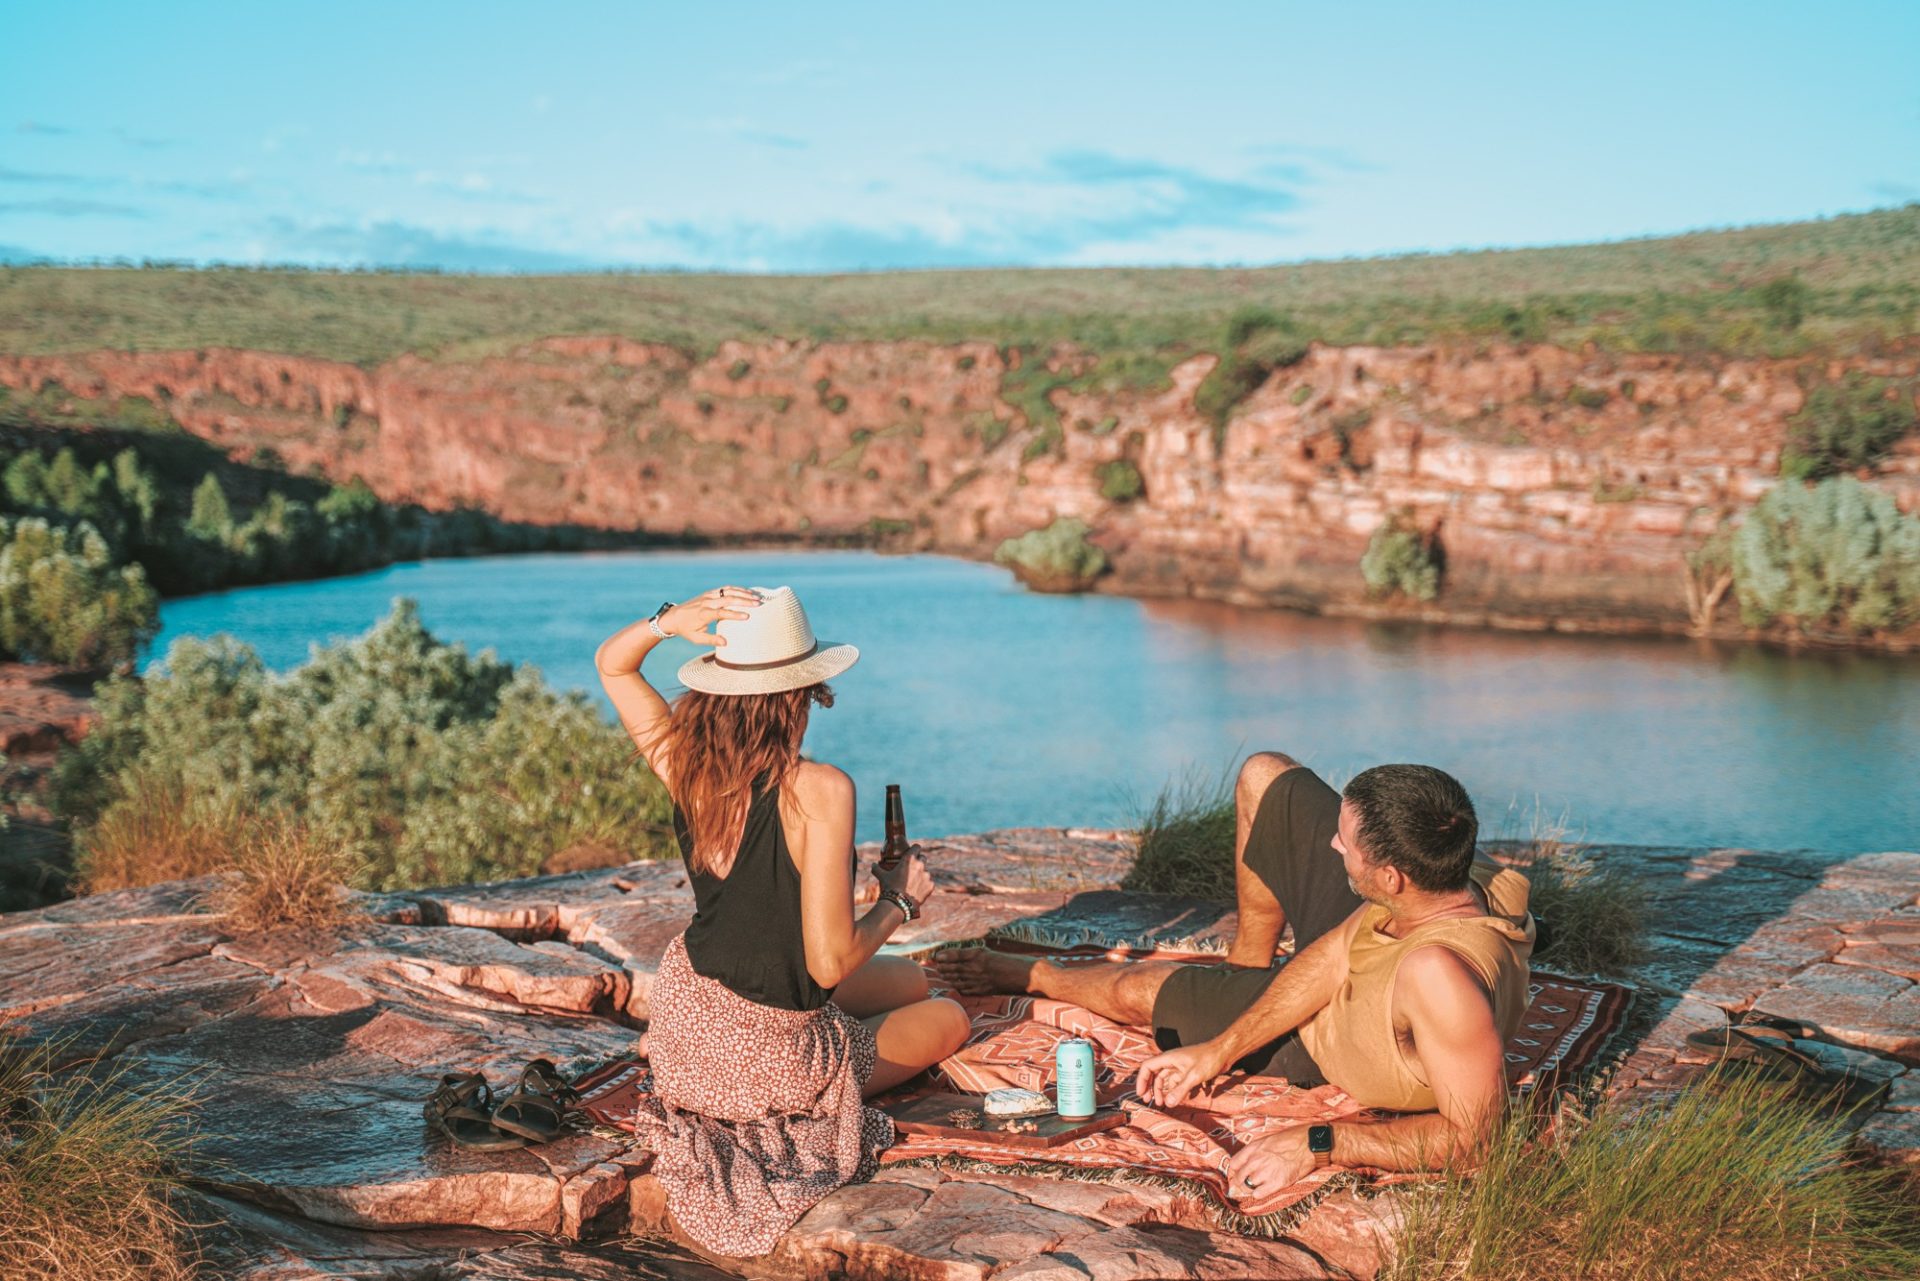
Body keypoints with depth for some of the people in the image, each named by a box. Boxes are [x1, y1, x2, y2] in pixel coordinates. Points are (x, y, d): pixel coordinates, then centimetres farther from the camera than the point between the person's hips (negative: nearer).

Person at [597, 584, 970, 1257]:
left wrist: (671, 620, -15)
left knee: (909, 978, 32)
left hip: (685, 1009, 7)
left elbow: (611, 663, 7)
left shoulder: (685, 764, -12)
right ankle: (791, 1120, 12)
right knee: (948, 1018, 24)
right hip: (769, 1056, -7)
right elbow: (830, 963, -28)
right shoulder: (818, 790, -30)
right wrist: (899, 900, -9)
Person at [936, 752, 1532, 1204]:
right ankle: (1247, 970, 34)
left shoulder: (1440, 974, -50)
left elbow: (1472, 1133, -41)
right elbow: (1334, 955, -17)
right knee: (1263, 777, 5)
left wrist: (1317, 1144, -39)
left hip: (1324, 1043, -5)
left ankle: (1033, 974, 52)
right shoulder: (1447, 873, -27)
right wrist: (1215, 1050, -16)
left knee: (1139, 986, 11)